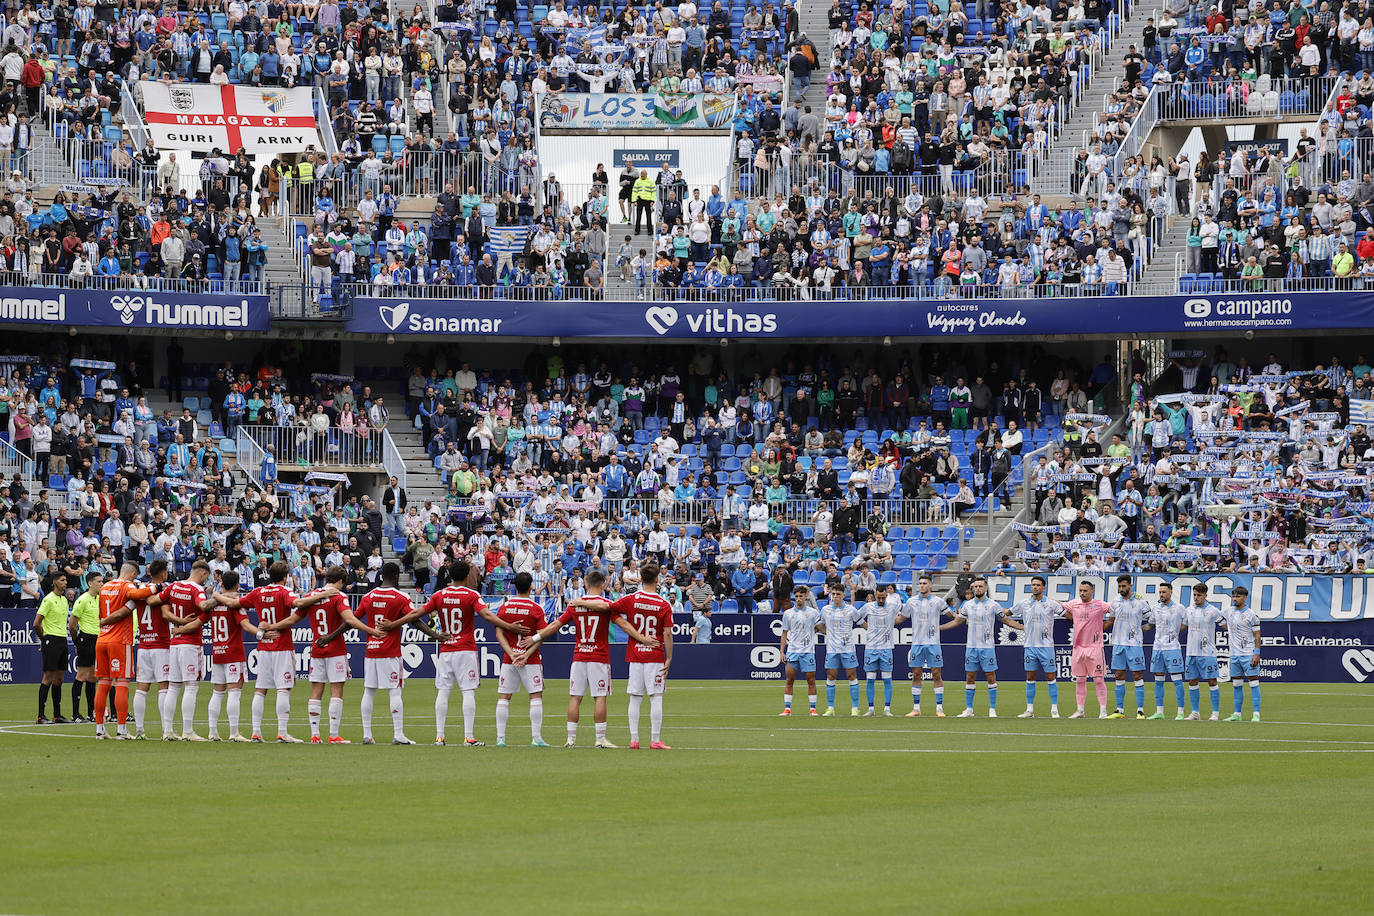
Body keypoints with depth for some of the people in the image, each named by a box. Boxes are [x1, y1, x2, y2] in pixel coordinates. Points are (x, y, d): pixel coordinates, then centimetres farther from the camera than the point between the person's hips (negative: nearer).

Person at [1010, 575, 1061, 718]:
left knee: (1050, 677, -2)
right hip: (1030, 646, 2)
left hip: (1046, 646, -2)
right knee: (1030, 678, 4)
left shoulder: (1051, 603, 0)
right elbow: (1009, 613, 22)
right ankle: (1030, 710, 8)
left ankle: (1054, 710, 2)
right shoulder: (1024, 604, 7)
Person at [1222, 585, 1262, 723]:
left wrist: (1257, 654, -14)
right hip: (1235, 654, 6)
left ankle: (1256, 714, -9)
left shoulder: (1251, 614, -7)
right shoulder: (1229, 612, 9)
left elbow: (1257, 636, -8)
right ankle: (1236, 714, 12)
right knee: (1236, 685, 8)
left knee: (1253, 683, -7)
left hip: (1249, 654, -6)